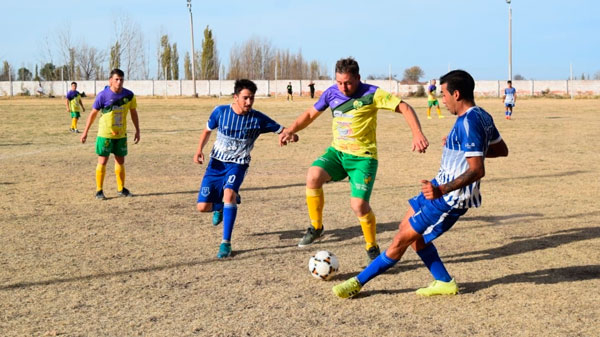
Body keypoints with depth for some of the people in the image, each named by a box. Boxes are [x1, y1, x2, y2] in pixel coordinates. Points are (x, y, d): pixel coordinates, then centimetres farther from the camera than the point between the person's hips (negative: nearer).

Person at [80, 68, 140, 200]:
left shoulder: (129, 95, -4)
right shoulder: (103, 95, -13)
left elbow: (133, 112, 10)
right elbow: (93, 113, -5)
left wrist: (137, 130, 8)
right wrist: (85, 132, -2)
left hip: (121, 134, 4)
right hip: (105, 134, -4)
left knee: (120, 161, 11)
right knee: (102, 161, -1)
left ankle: (121, 189, 24)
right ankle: (99, 191, 8)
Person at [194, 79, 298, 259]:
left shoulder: (258, 119, -13)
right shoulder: (220, 111, -9)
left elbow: (280, 129, -9)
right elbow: (207, 130, 8)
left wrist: (290, 134, -33)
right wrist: (199, 150, -6)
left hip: (238, 164, -2)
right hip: (217, 162, 2)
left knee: (229, 193, -33)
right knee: (203, 206, -5)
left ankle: (226, 243, -22)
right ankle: (221, 206, 36)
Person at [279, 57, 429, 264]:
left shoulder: (371, 94, -13)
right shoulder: (331, 93, 2)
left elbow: (404, 108, -15)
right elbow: (311, 113, 16)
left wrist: (417, 134, -29)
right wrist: (290, 131, 3)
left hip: (363, 157, -4)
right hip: (336, 152, 4)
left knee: (359, 204, -15)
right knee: (313, 175, -25)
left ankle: (372, 249, 12)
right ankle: (316, 228, -5)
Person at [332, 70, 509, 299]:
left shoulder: (469, 123, -24)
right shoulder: (482, 116, 6)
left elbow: (477, 170, -30)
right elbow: (502, 150, 18)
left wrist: (442, 190, -39)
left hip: (451, 198, -10)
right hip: (442, 186, 10)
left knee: (403, 239, -3)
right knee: (408, 229, 18)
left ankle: (358, 283, 8)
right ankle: (444, 282, 24)